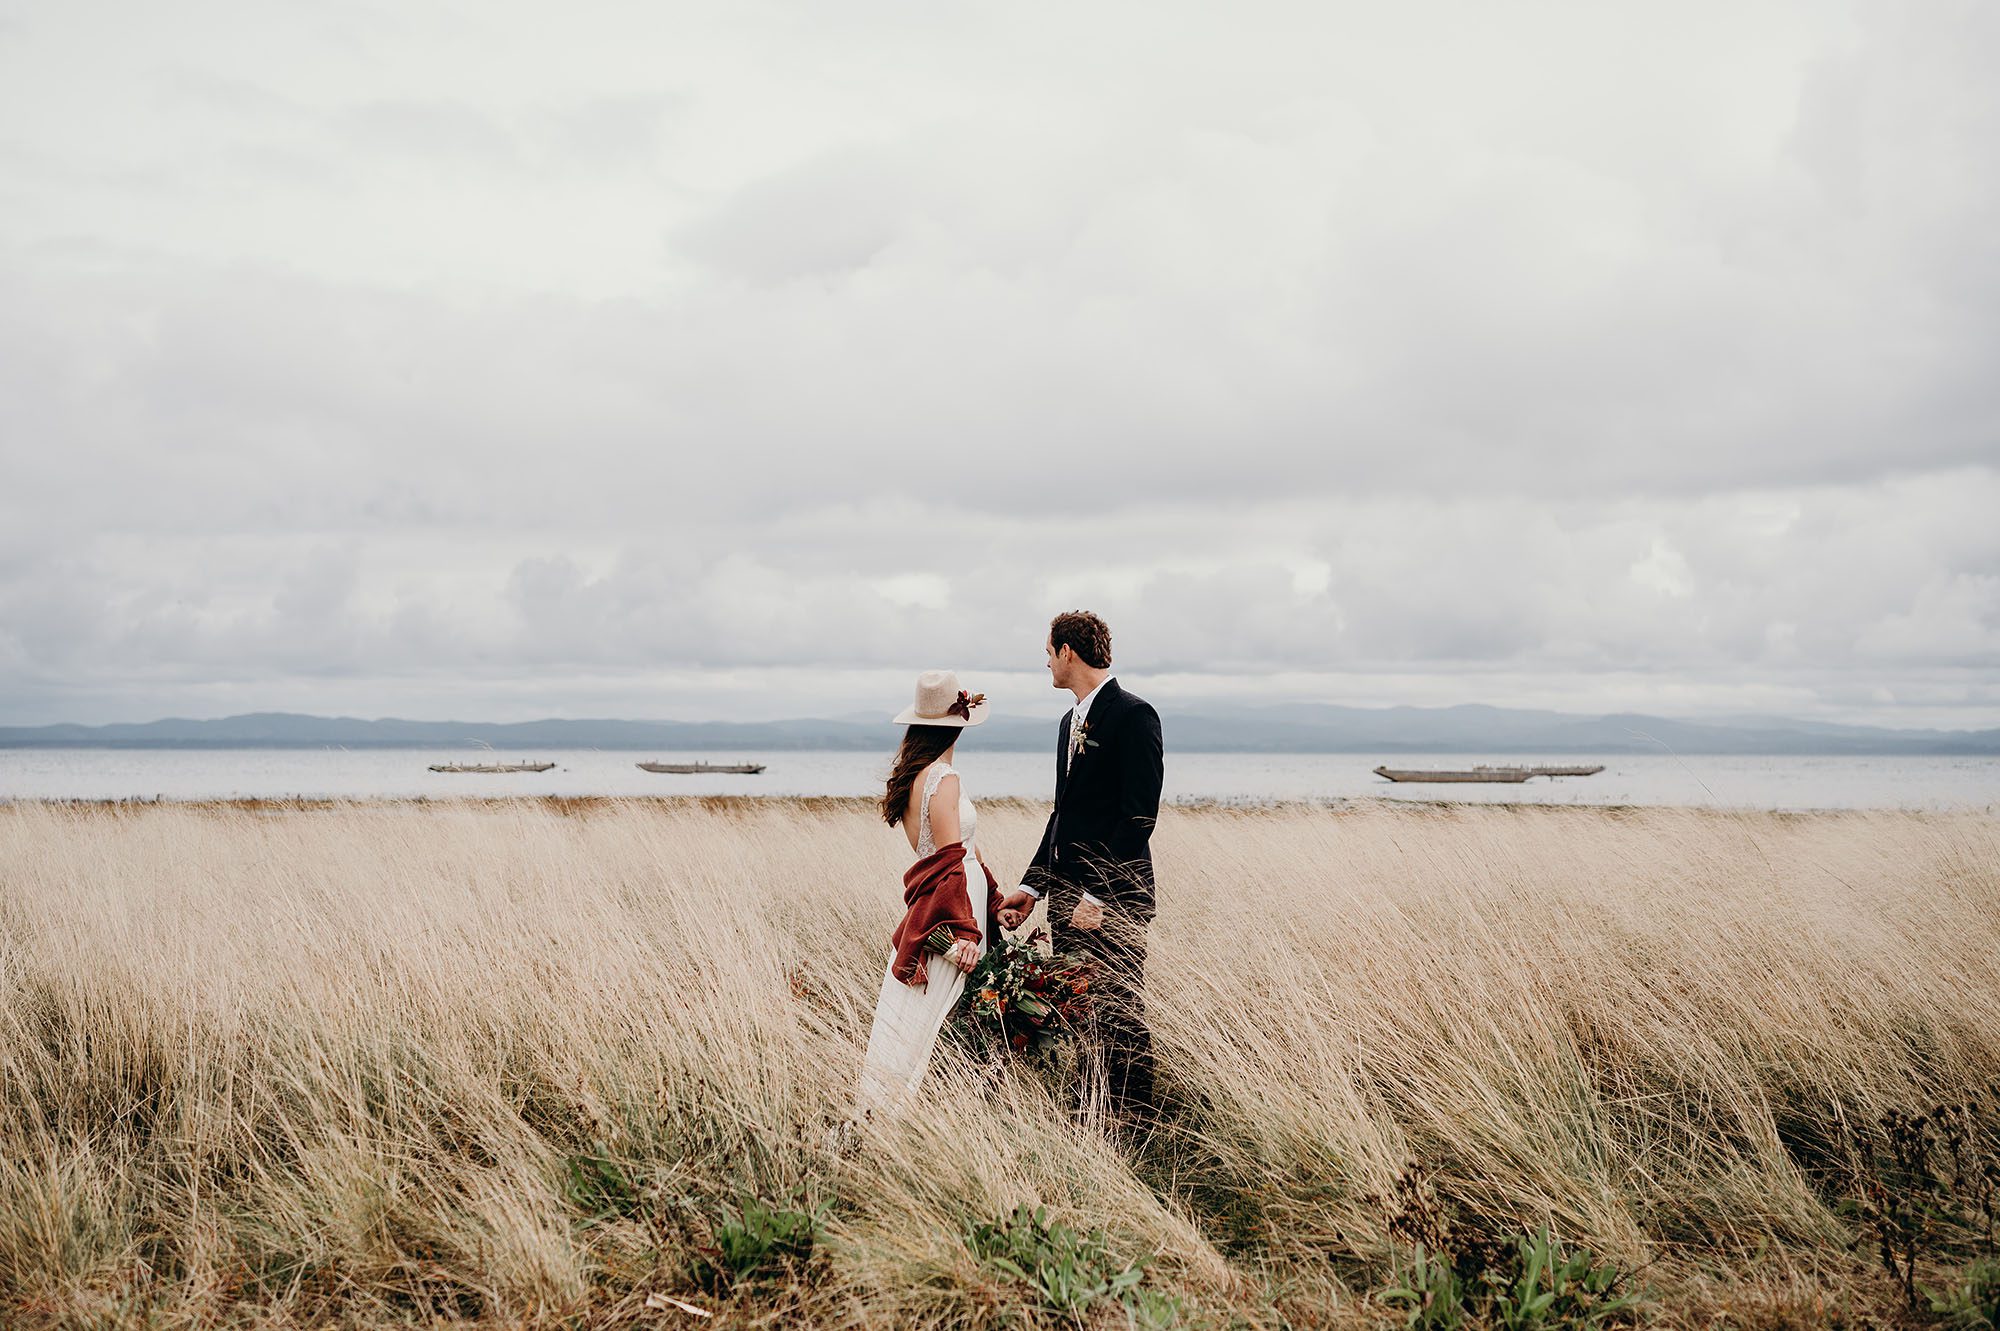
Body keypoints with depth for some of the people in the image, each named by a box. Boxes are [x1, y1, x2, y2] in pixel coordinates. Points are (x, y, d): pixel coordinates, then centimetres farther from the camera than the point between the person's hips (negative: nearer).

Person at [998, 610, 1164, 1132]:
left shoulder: (1133, 715, -11)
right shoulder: (1071, 721, 17)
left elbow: (1140, 815, -17)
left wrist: (1098, 894, -19)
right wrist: (1031, 887, 12)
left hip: (1114, 900, -8)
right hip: (1068, 895, 8)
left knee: (1119, 1015, -4)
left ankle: (1132, 1127, 4)